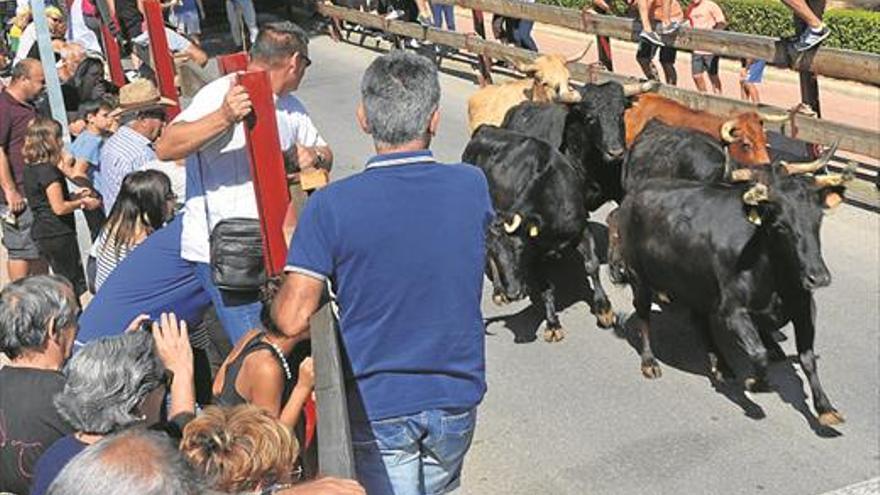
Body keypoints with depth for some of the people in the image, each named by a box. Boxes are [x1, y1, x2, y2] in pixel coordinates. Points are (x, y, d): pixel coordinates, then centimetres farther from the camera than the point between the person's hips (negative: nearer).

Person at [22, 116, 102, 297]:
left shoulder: (30, 169, 10)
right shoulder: (49, 171, -18)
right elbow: (59, 208, -21)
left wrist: (76, 197, 12)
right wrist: (82, 203, -6)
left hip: (41, 233, 9)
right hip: (58, 234, -9)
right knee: (74, 284, 0)